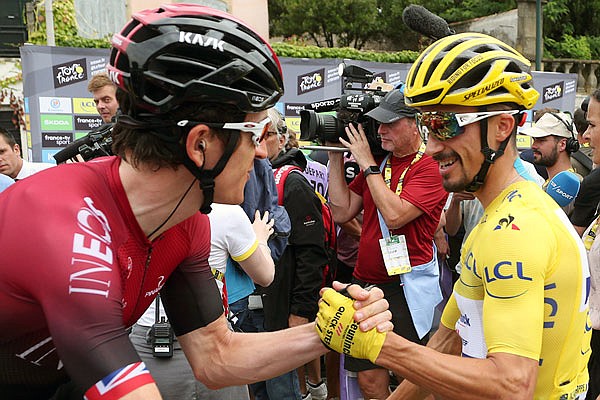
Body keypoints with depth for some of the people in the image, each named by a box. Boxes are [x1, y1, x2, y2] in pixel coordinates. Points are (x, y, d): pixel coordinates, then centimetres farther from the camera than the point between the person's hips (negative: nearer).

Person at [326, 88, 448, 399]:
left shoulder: (430, 167, -11)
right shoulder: (378, 162, 10)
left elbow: (394, 215, -23)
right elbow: (342, 212, 7)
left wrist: (367, 164, -15)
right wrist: (336, 158, 3)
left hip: (407, 288, -6)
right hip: (366, 281, 6)